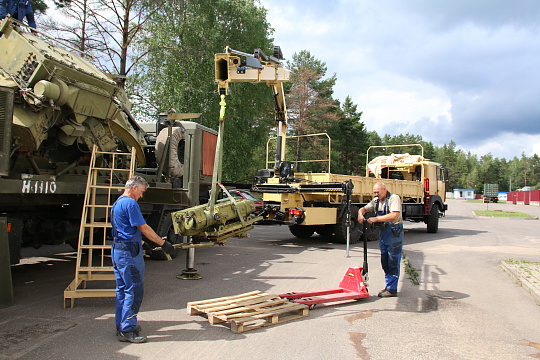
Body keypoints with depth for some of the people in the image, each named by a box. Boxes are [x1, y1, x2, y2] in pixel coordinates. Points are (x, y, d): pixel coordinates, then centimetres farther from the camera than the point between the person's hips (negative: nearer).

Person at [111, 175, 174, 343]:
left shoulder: (117, 203, 17)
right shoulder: (130, 203, -15)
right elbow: (144, 228, -16)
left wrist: (138, 241, 25)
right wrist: (163, 243, -11)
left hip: (117, 249, 11)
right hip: (129, 252, -11)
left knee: (123, 289, 16)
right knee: (134, 291, -5)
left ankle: (122, 325, 24)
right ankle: (127, 331, -1)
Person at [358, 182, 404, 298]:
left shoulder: (394, 199, -13)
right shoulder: (376, 201, 11)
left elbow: (394, 216, -26)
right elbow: (364, 209, 10)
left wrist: (376, 219, -28)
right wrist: (360, 214, -14)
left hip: (394, 233, -8)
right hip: (383, 233, 8)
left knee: (393, 262, -4)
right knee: (385, 262, 13)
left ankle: (392, 289, 2)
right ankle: (388, 286, 24)